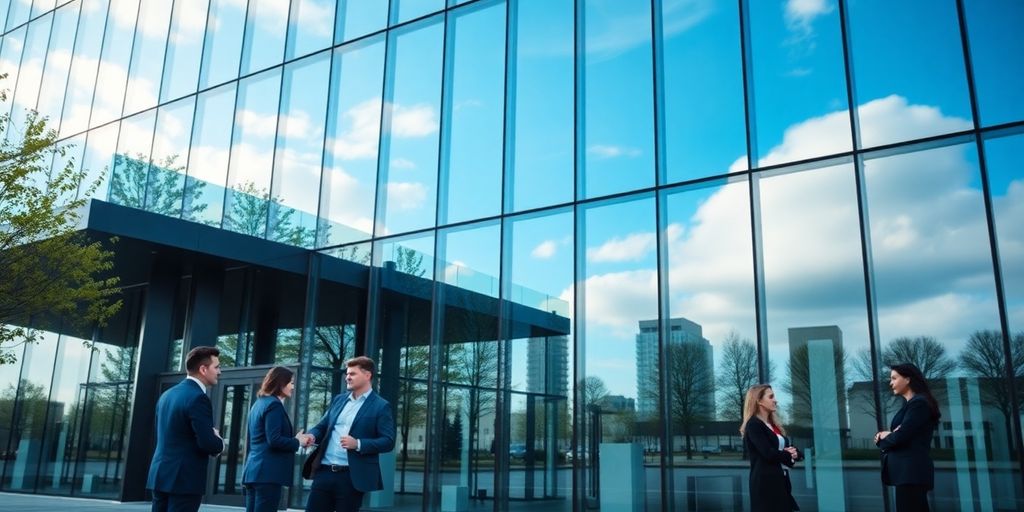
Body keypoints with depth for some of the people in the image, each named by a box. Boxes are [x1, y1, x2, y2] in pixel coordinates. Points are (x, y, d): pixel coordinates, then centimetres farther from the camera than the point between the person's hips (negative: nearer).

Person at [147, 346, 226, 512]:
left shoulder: (167, 395, 13)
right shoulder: (198, 397, -15)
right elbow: (207, 443, -21)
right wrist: (220, 442, 1)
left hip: (161, 475, 9)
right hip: (185, 479, -9)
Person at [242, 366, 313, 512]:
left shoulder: (259, 403, 19)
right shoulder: (274, 404, -10)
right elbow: (274, 440, -19)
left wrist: (294, 439, 16)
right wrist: (297, 441, -5)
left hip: (254, 470, 10)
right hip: (268, 472, -9)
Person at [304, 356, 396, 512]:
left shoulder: (381, 406, -4)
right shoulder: (338, 400, 16)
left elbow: (388, 442, -10)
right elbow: (322, 426, 19)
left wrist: (358, 444, -21)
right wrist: (312, 436, -5)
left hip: (351, 477, -5)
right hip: (324, 471, 5)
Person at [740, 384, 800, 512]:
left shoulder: (773, 425, 20)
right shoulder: (753, 425, -9)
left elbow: (788, 449, 18)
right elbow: (768, 454, -19)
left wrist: (793, 452, -6)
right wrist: (788, 455, -1)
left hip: (781, 481, 9)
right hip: (765, 482, -9)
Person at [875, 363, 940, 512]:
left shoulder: (918, 403, -8)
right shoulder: (909, 405, 22)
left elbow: (900, 436, -17)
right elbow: (901, 437, 19)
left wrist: (883, 438, 4)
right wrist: (886, 436, -4)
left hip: (911, 470, -9)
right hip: (908, 471, 9)